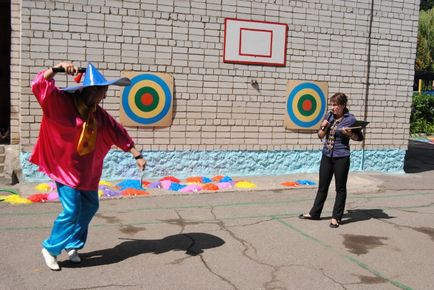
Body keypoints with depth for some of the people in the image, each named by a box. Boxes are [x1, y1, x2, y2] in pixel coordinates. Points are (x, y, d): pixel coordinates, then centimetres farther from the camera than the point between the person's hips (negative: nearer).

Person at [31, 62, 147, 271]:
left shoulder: (97, 113, 4)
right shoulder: (61, 102, -13)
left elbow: (117, 132, 6)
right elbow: (39, 86, -25)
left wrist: (137, 156, 4)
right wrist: (56, 69, -40)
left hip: (87, 169, 7)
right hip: (64, 166, -7)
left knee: (90, 206, 11)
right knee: (72, 210, -9)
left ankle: (72, 245, 29)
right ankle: (50, 248, 12)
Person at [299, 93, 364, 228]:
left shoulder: (350, 119, -9)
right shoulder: (329, 116, 4)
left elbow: (359, 137, -1)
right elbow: (320, 136, 12)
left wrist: (349, 133, -19)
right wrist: (324, 128, -8)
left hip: (341, 158, -5)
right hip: (326, 156, 5)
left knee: (340, 188, 7)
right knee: (322, 186, 14)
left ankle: (336, 217, 16)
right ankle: (314, 213, 25)